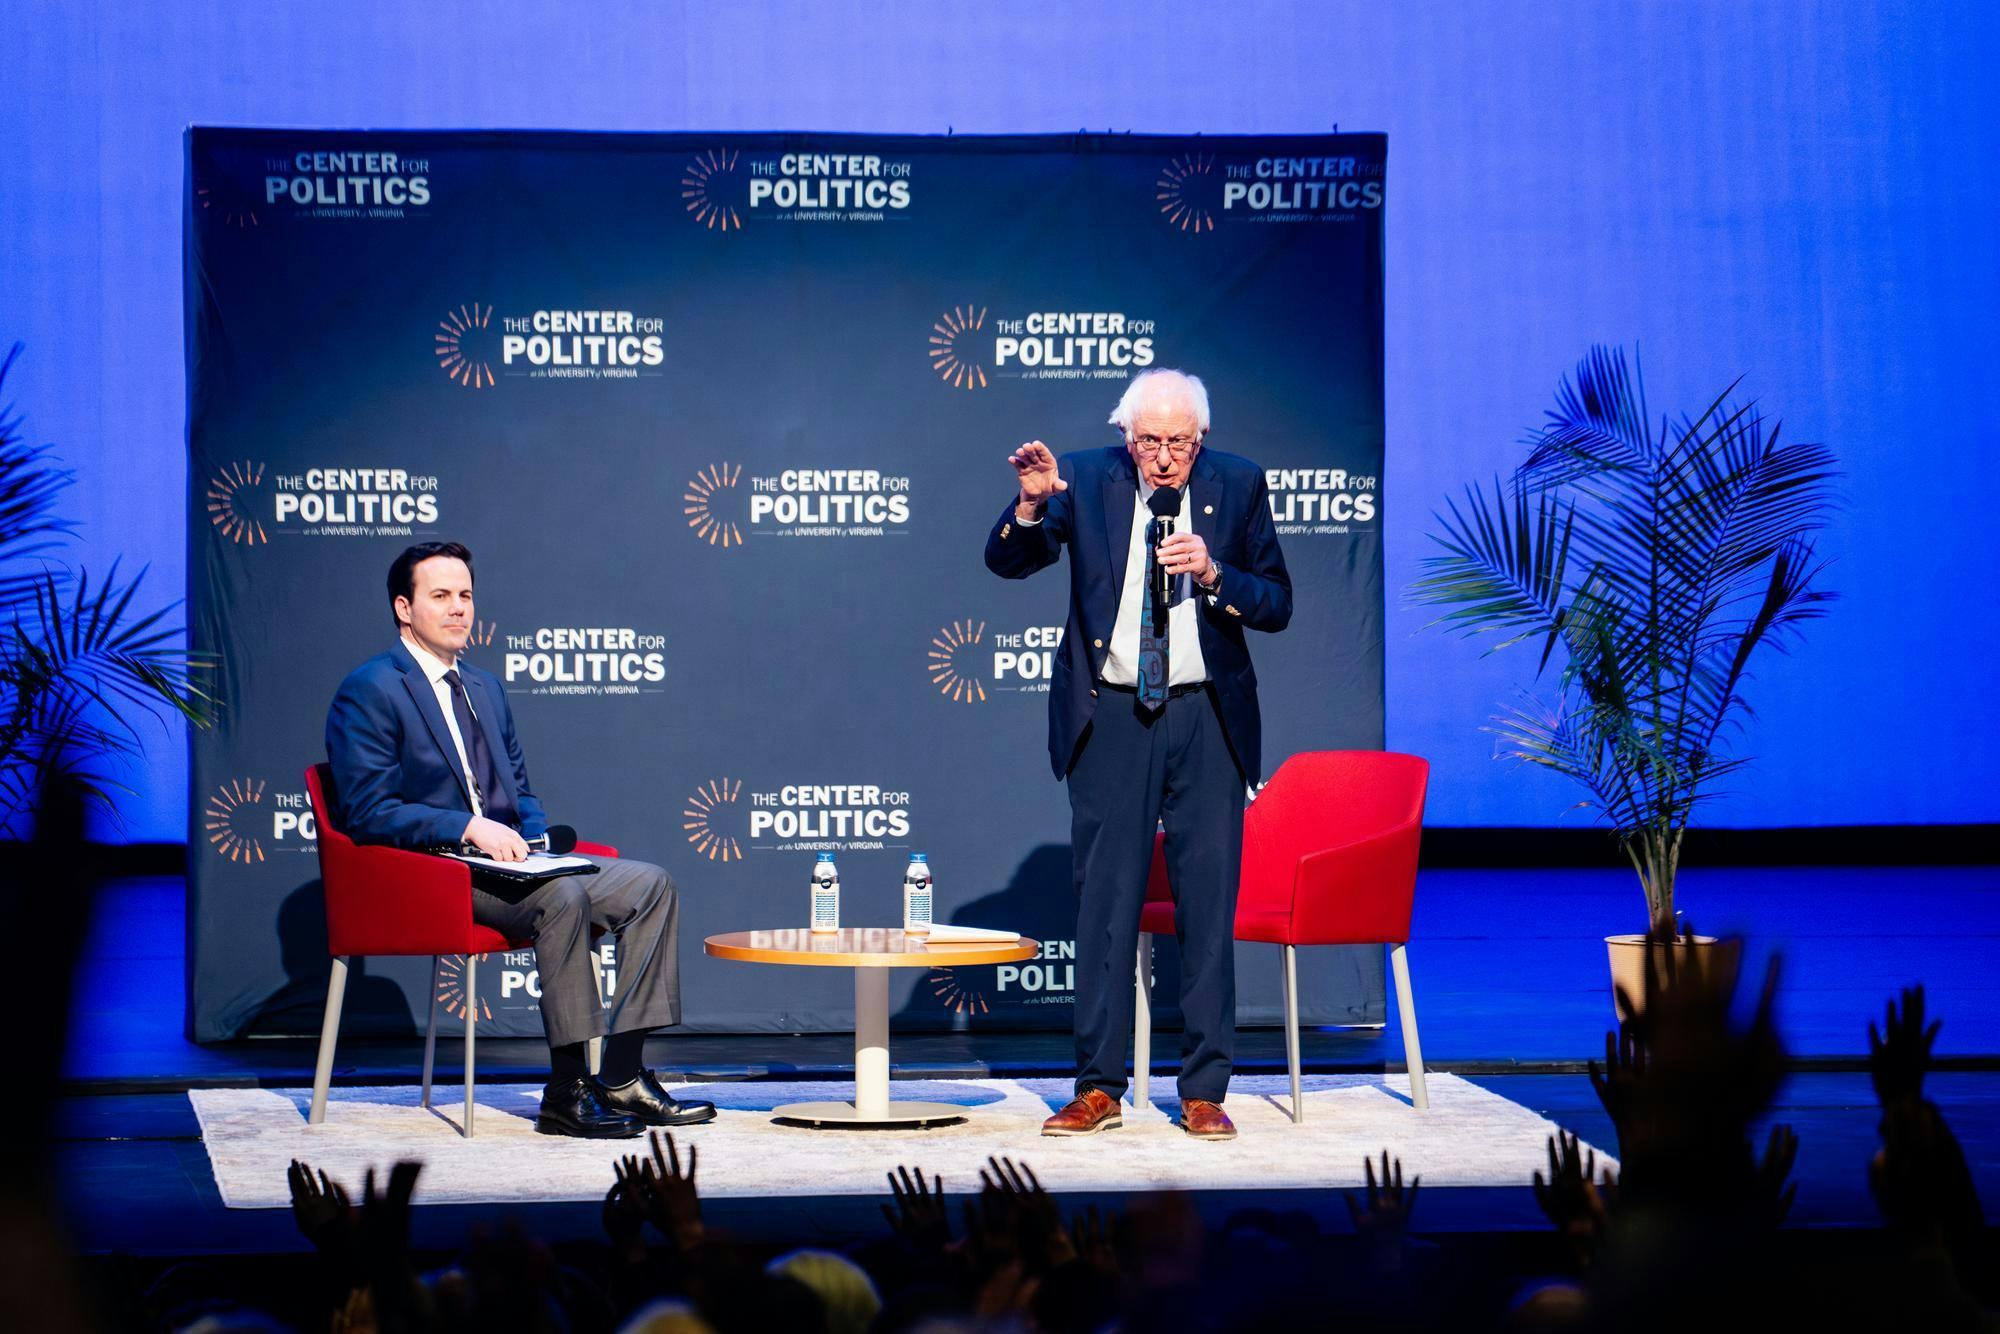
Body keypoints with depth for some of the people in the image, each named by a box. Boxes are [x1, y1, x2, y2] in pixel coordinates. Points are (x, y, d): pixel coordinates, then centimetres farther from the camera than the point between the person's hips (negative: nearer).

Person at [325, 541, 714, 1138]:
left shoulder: (484, 687, 21)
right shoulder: (370, 690, -5)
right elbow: (367, 812, -13)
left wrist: (538, 838, 3)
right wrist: (470, 827, -22)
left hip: (501, 859, 8)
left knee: (651, 885, -9)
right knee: (562, 896, -34)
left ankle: (623, 1076, -13)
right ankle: (566, 1092, -27)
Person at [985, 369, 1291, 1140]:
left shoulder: (1237, 485, 1)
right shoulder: (1085, 479, 0)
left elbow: (1277, 606, 1)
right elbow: (1006, 563, -5)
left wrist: (1213, 574, -16)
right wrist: (1031, 502, -23)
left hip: (1205, 718, 0)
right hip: (1111, 719, 0)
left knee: (1208, 902, 1)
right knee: (1104, 900, 3)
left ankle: (1204, 1092, 8)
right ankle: (1099, 1089, 10)